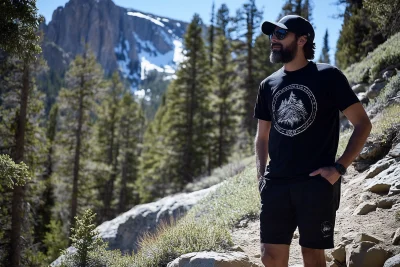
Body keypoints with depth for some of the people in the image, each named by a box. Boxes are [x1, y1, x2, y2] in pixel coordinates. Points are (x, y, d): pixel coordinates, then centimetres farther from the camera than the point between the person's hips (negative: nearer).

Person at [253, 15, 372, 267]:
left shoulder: (328, 76, -2)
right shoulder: (269, 85, 12)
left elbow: (363, 123, -2)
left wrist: (339, 168, -11)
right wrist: (261, 175, 6)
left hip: (316, 183, -4)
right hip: (276, 184, 4)